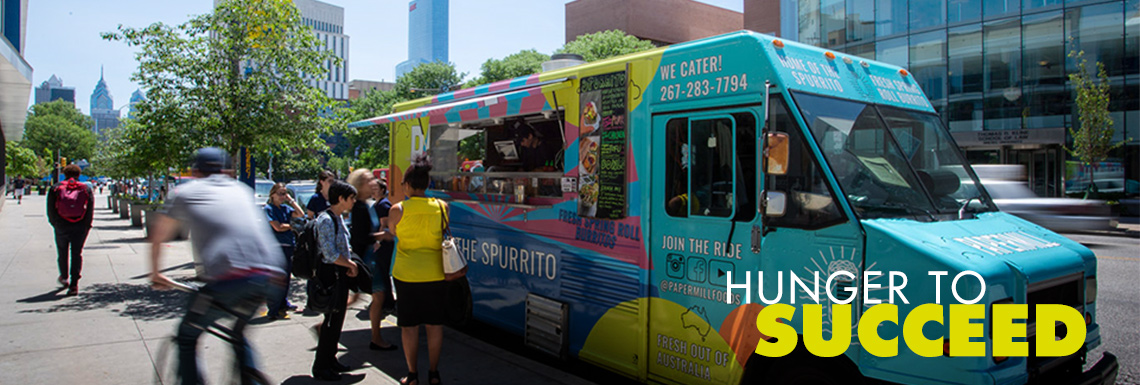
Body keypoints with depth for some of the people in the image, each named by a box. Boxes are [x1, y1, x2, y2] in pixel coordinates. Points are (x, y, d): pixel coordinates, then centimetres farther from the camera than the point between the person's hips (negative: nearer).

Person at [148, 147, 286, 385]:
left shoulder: (183, 193, 18)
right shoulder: (241, 189, 26)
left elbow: (157, 238, 29)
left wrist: (155, 274, 43)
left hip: (229, 278, -4)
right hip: (270, 274, 5)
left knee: (187, 336, 19)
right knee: (239, 334, 30)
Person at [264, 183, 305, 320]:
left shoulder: (285, 208, 14)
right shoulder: (269, 209, -6)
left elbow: (300, 214, 2)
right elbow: (278, 227, -14)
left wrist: (291, 200, 2)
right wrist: (291, 226, 2)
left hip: (289, 246, 7)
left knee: (286, 277, 15)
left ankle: (283, 304, 29)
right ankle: (273, 311, 0)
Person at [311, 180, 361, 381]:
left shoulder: (338, 217, 13)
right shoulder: (326, 220, -18)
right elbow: (330, 254, -23)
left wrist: (350, 263, 6)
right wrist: (351, 265, -12)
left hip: (340, 274, 10)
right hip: (331, 274, -10)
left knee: (337, 318, 16)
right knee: (332, 320, -3)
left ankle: (330, 359, 29)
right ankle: (320, 367, 8)